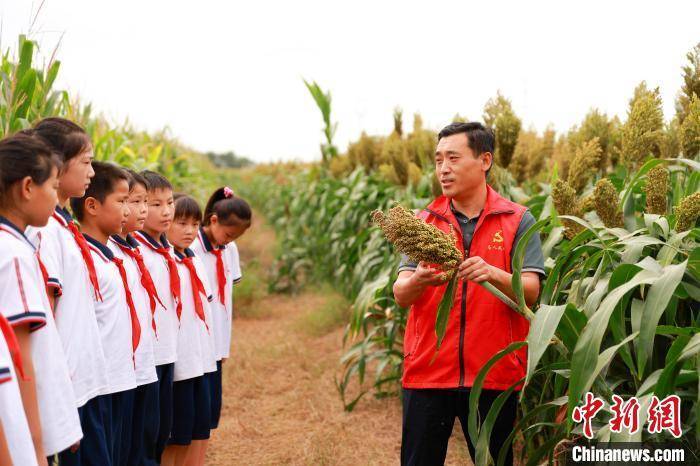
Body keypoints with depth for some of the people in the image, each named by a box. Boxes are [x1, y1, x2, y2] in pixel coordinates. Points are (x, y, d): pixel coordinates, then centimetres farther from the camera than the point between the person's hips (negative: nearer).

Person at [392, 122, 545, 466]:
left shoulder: (518, 221, 1)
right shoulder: (423, 222, 6)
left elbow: (530, 292, -9)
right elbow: (400, 296, -3)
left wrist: (493, 274, -30)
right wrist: (419, 280, -26)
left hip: (494, 373, -1)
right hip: (428, 371, 1)